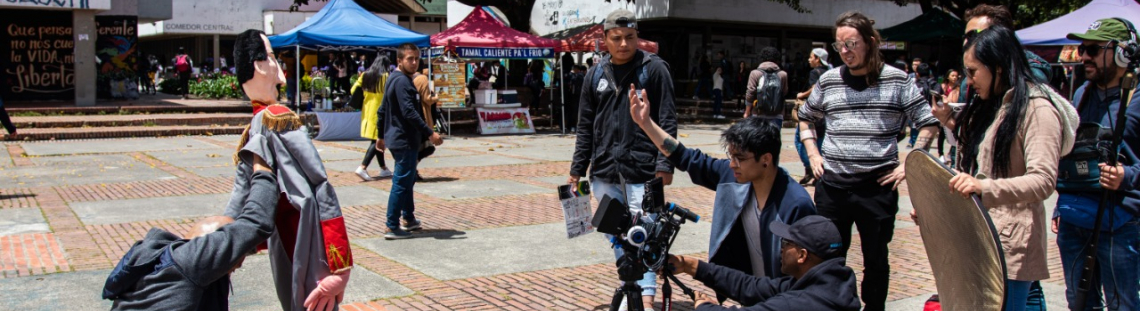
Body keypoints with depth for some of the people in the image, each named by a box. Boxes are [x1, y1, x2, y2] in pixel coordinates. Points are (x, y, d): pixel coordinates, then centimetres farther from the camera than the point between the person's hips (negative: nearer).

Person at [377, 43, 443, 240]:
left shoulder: (393, 79, 15)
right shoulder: (402, 81, -17)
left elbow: (383, 110, 20)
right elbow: (409, 113, -25)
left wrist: (382, 136, 26)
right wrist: (430, 133, -25)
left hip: (396, 139, 11)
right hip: (405, 141, -11)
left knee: (407, 180, 21)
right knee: (401, 183, -6)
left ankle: (409, 219, 33)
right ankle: (392, 227, -3)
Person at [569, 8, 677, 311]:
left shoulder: (654, 68, -2)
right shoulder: (596, 74, 10)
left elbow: (667, 121, -5)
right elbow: (585, 126, 14)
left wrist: (665, 163, -14)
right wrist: (577, 169, 10)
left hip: (641, 168, -4)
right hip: (604, 171, 5)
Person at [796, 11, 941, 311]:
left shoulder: (897, 80, -2)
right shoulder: (828, 81, 5)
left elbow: (929, 123, 3)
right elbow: (805, 117, 21)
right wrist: (813, 154, 8)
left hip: (878, 186, -2)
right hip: (832, 185, 2)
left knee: (876, 261, 11)